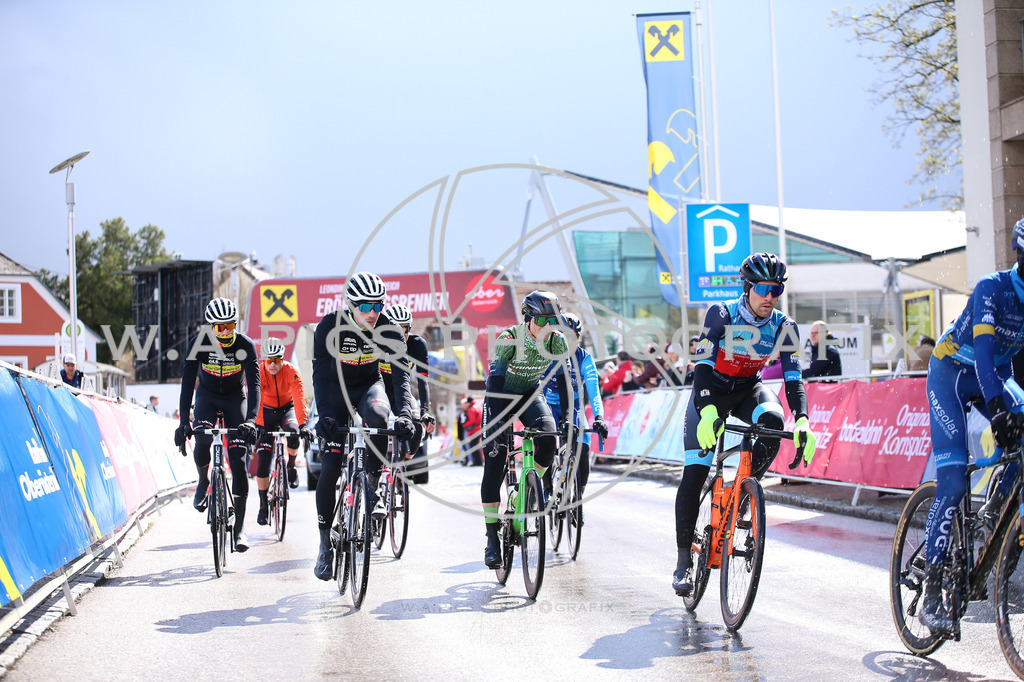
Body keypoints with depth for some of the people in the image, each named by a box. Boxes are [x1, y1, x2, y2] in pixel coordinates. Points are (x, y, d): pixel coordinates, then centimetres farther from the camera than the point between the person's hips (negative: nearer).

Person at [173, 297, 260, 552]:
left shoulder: (245, 345, -24)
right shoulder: (199, 344, -22)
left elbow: (254, 384, -28)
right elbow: (187, 383, -25)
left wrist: (250, 420, -43)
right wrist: (183, 422, -36)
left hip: (235, 399, -1)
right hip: (208, 397, 1)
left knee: (238, 462, -11)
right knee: (202, 440, -29)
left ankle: (239, 528, -7)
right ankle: (203, 480, 5)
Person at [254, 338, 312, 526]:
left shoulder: (291, 371, -24)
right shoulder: (258, 373, -21)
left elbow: (299, 397, -34)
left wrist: (302, 424, -46)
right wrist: (257, 426, -40)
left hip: (287, 408, -1)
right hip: (267, 411, 1)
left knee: (292, 431, -36)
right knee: (263, 459, -9)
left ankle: (291, 466, -5)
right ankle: (263, 505, 5)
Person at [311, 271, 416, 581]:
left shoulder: (387, 329, -21)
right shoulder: (330, 326, -24)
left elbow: (400, 373, -25)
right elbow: (320, 374, -26)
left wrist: (404, 414, -41)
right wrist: (324, 414, -41)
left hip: (369, 385, 1)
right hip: (337, 389, -1)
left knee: (378, 416, -37)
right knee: (330, 468, -9)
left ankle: (371, 486, -14)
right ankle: (325, 543, 2)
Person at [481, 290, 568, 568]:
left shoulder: (557, 341, -15)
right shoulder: (510, 338, -26)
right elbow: (496, 378, -29)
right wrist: (498, 422, -37)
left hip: (531, 394, 3)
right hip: (501, 396, -3)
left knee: (548, 440, -28)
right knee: (494, 463, -13)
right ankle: (492, 538, -8)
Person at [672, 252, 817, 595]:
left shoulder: (784, 327, -13)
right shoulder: (721, 314, -22)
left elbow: (793, 378, -16)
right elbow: (703, 365, -29)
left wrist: (802, 422, -33)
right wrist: (708, 412, -45)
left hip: (748, 389, 3)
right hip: (712, 390, -2)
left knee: (772, 419, -34)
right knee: (694, 473, -13)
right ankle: (684, 559, -2)